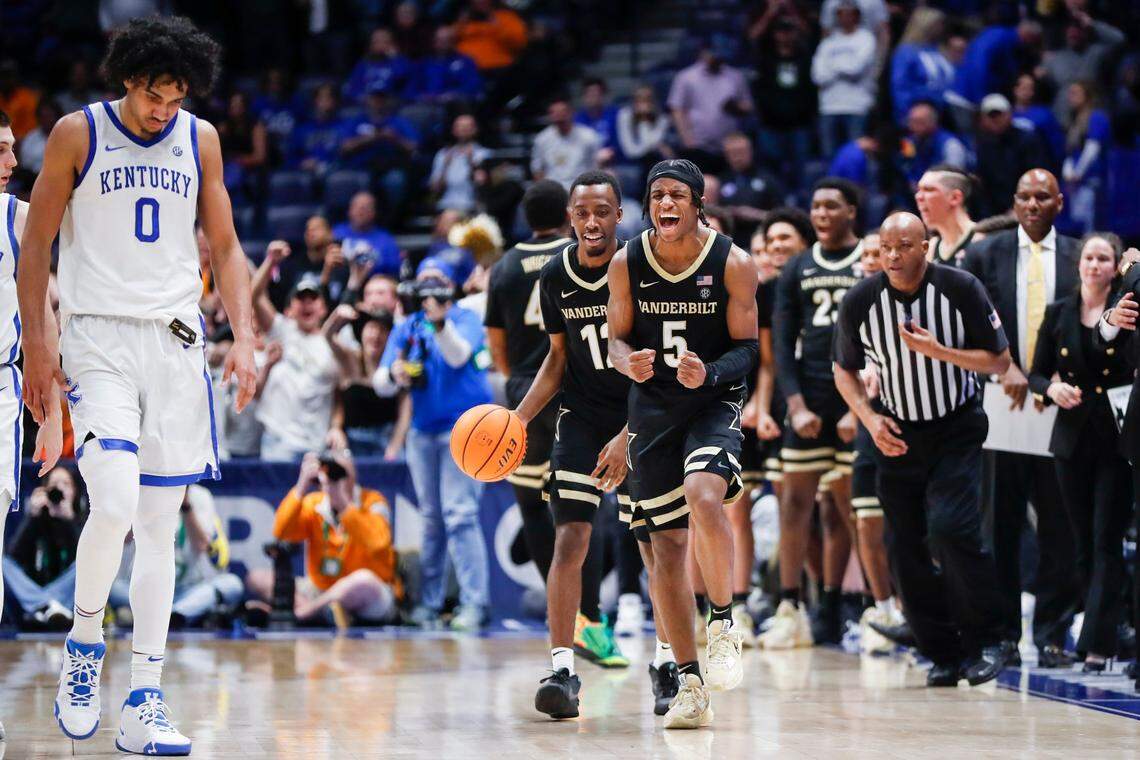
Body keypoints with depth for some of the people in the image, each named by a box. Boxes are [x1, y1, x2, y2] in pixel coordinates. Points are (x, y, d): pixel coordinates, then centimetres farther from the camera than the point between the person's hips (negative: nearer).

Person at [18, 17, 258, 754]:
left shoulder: (201, 139, 8)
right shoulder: (78, 133, -2)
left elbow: (225, 249, 14)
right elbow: (36, 245, 3)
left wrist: (244, 338, 1)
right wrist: (37, 344, -4)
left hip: (177, 341, 4)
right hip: (99, 339, -4)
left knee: (161, 527, 2)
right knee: (115, 504, -21)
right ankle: (84, 645, 4)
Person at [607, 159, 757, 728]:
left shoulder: (732, 263, -10)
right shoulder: (627, 264, -3)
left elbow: (747, 348, -5)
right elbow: (616, 338, 6)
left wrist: (708, 374, -25)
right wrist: (628, 361, -17)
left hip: (716, 402, -3)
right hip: (653, 405, 3)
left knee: (703, 496, -31)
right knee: (666, 544, 2)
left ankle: (722, 623, -9)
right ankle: (690, 685, 10)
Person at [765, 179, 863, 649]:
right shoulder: (798, 271, 11)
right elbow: (782, 344, 8)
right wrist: (796, 405, -5)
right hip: (810, 396, 3)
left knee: (848, 501, 0)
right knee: (796, 499, -3)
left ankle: (830, 610, 6)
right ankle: (790, 609, -3)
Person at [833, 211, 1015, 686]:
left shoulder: (961, 289, -12)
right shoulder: (860, 301, -7)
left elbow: (999, 361, -6)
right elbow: (845, 371, 7)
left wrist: (937, 351, -21)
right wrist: (870, 418, -10)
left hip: (957, 432, -3)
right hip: (897, 436, 3)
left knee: (951, 528, -20)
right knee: (907, 547, -1)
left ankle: (987, 641, -5)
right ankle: (944, 655, 11)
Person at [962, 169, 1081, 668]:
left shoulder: (1079, 259, 7)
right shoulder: (984, 255, 7)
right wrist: (1004, 368, -14)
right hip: (1000, 403, 0)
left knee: (1059, 528, 1)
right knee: (999, 524, 4)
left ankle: (1052, 636, 7)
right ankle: (1000, 634, 11)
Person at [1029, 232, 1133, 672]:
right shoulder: (1058, 314, 8)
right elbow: (1036, 374, 10)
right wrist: (1051, 389, -10)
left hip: (1117, 438, -4)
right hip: (1073, 438, 4)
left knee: (1107, 541, -8)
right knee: (1084, 542, 7)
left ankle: (1097, 644, -12)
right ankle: (1102, 631, 17)